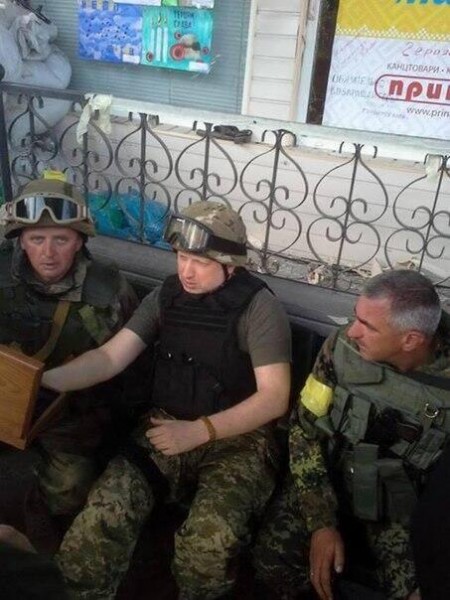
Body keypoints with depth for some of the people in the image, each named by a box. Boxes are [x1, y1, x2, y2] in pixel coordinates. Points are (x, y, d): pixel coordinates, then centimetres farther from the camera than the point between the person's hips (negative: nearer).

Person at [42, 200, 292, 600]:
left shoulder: (259, 308, -11)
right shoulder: (165, 297, 4)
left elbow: (274, 398, -14)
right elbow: (109, 357, -2)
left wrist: (199, 430, -23)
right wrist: (42, 380, -18)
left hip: (237, 438, -3)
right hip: (165, 428, 4)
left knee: (210, 541, -29)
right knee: (99, 519, -20)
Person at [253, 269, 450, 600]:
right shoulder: (342, 347, -16)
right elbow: (305, 430, -10)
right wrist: (322, 523, -15)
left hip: (404, 510, 0)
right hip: (329, 483, 0)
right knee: (275, 559, -22)